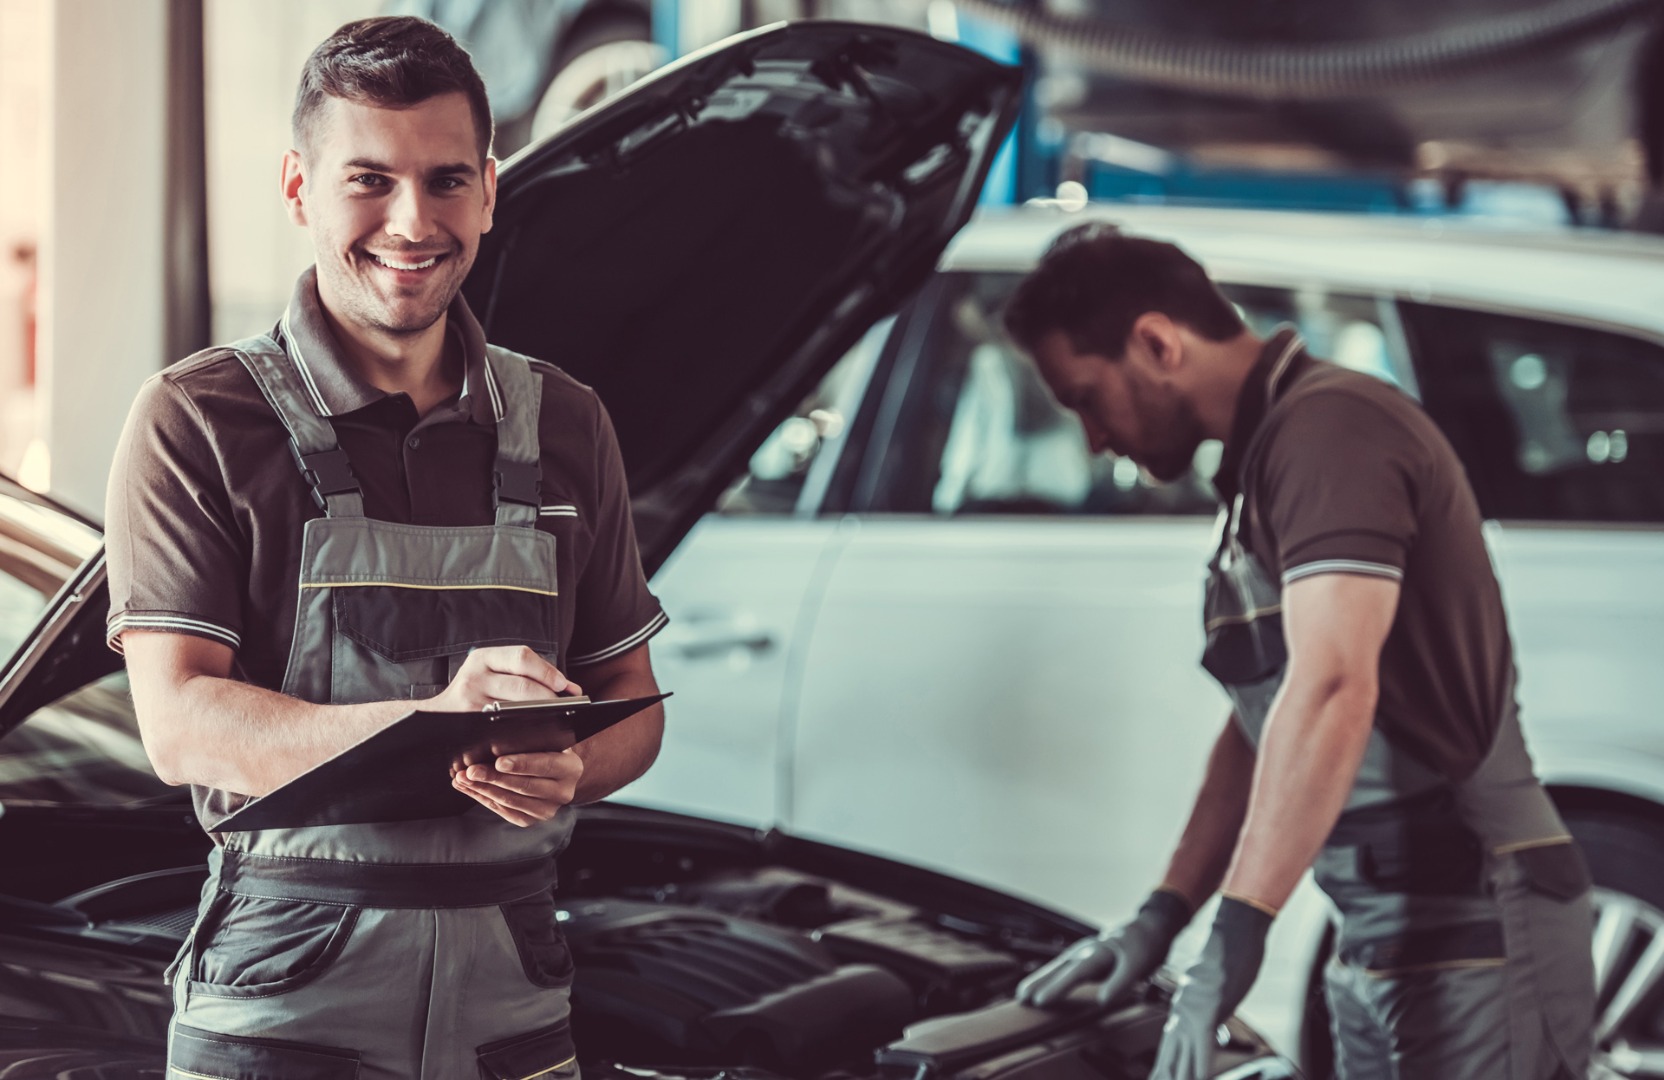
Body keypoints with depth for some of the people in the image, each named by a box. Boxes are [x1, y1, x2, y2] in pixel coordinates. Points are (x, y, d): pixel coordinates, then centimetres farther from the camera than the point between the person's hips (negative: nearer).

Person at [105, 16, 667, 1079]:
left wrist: (566, 769, -10)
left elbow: (632, 702, 15)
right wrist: (429, 719, -27)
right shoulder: (198, 421, -3)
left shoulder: (566, 426, 11)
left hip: (510, 992, 4)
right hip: (283, 993, -4)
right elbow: (181, 726, -12)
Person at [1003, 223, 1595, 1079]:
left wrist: (1234, 936, -29)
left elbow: (1333, 692, -27)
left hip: (1471, 943, -10)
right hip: (1378, 943, 10)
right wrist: (1162, 916, 14)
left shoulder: (1327, 427, -15)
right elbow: (1266, 727, 22)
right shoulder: (1264, 461, 18)